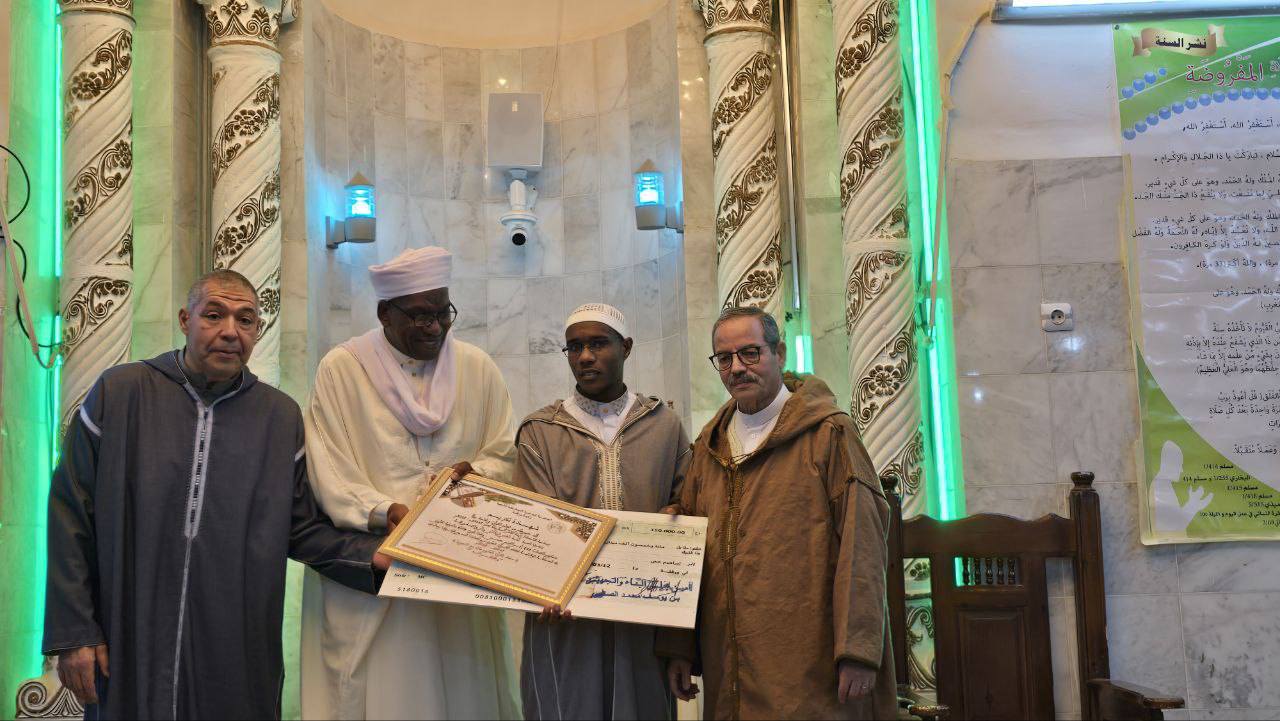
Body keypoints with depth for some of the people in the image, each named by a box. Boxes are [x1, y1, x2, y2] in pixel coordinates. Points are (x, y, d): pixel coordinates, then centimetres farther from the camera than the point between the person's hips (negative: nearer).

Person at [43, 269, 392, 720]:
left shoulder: (282, 416, 3)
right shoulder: (119, 393, -3)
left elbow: (299, 528, 7)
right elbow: (71, 514, -1)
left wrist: (372, 555, -9)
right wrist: (73, 631, -4)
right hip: (130, 647, -1)